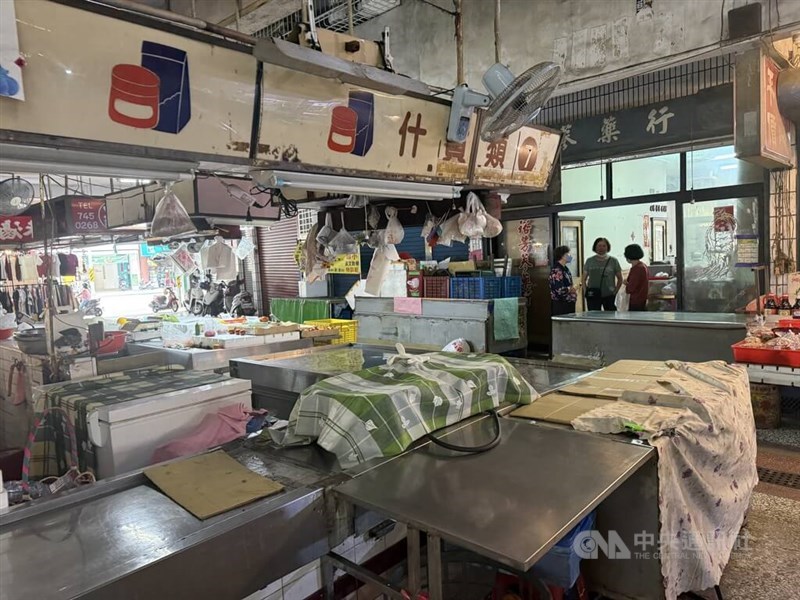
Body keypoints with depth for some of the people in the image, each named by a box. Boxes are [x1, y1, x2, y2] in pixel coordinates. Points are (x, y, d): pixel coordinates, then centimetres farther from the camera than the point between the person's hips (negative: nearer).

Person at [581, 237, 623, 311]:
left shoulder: (613, 261, 4)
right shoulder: (590, 261, 8)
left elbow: (620, 279, 9)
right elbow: (583, 279, 13)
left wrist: (615, 291, 1)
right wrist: (586, 291, 2)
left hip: (609, 295, -1)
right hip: (593, 296, 1)